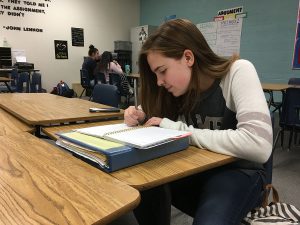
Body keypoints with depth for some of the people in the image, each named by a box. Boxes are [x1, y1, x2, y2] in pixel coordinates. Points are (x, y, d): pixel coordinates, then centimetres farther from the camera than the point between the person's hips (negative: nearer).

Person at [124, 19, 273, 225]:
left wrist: (181, 130, -24)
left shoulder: (238, 71, -17)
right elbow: (158, 116, 16)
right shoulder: (180, 85, -1)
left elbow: (259, 145, -30)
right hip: (195, 168, 5)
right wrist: (140, 115, -9)